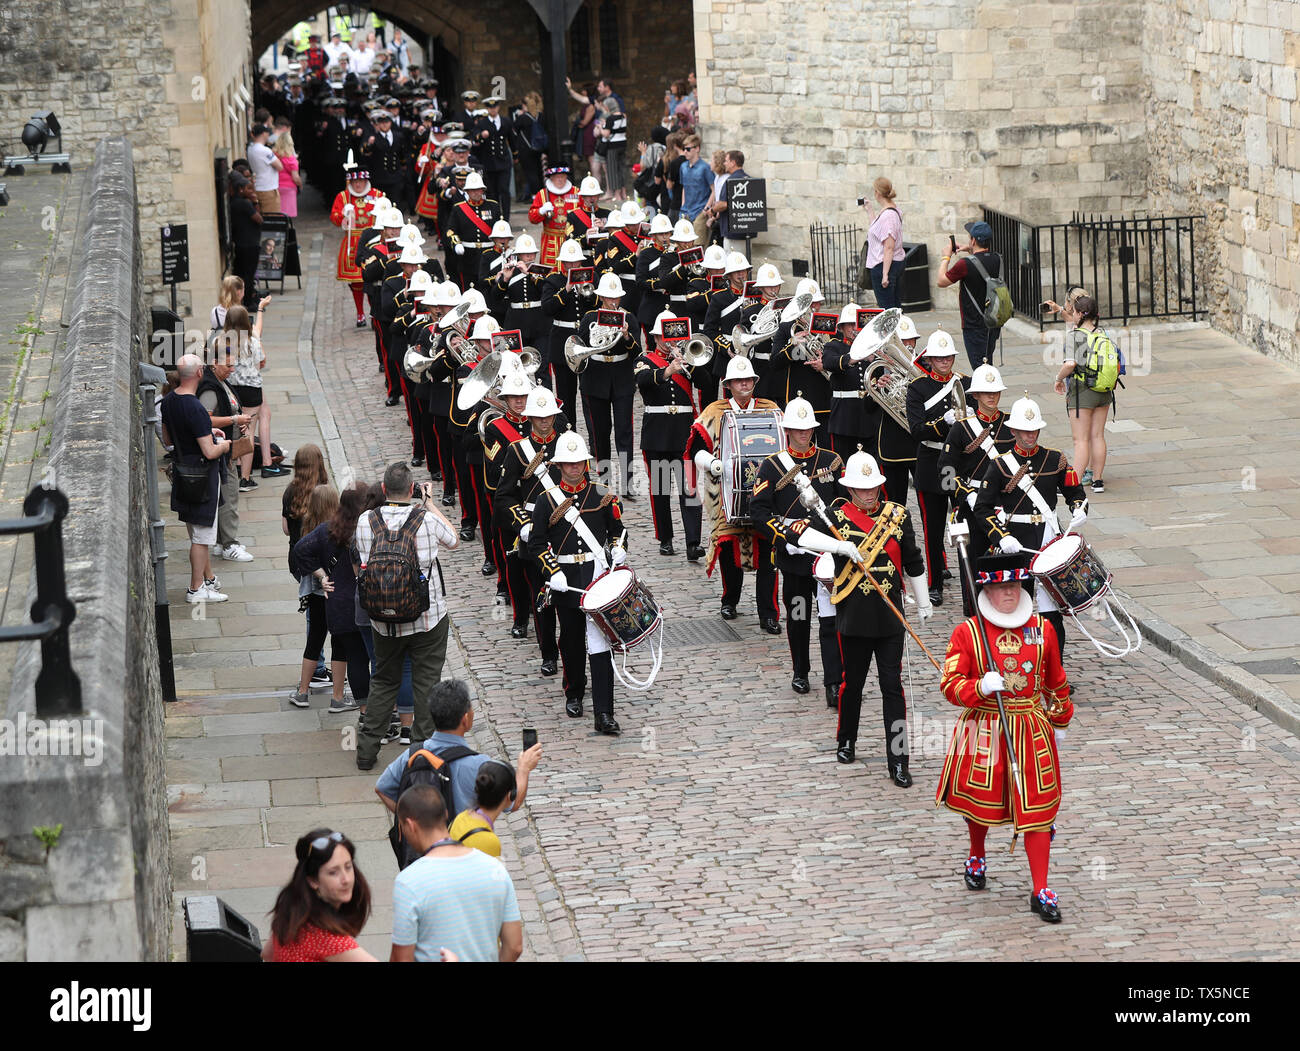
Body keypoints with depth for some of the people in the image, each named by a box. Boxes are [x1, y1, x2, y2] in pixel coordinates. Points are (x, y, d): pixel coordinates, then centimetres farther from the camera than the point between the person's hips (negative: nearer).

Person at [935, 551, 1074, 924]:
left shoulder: (1042, 629, 2)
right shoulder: (967, 632, -7)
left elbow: (1055, 682, 14)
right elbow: (950, 684, -9)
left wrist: (1060, 721, 21)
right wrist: (980, 687, -27)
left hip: (1032, 731, 1)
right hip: (983, 731, -1)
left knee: (1037, 810, -1)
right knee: (979, 801, 13)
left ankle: (1040, 891, 4)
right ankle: (976, 858, 45)